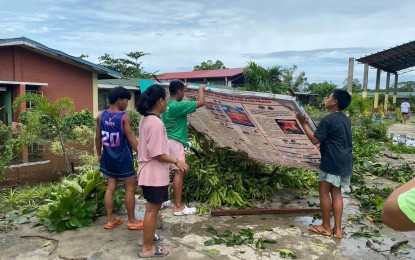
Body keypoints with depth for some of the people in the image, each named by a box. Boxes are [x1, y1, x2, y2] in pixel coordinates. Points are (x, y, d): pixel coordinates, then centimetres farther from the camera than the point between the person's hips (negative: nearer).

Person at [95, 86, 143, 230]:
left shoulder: (101, 116, 1)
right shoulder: (124, 117, -17)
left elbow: (98, 138, 8)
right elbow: (131, 139, -15)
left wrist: (99, 155, 20)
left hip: (108, 157, 6)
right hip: (123, 158, -6)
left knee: (110, 187, 14)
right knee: (130, 188, 6)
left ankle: (110, 220, 21)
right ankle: (132, 221, 15)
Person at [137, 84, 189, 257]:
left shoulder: (145, 119, 7)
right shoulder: (156, 123, -23)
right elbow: (157, 153, -25)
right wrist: (176, 161, -15)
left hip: (149, 172, 10)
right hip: (155, 174, -10)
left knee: (151, 207, 23)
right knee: (153, 209, 3)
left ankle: (147, 237, 39)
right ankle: (148, 248, 17)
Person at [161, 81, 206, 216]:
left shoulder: (167, 104, 6)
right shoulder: (178, 106, -20)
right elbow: (201, 102, -20)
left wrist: (183, 88, 30)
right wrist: (201, 89, -2)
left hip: (167, 141, 10)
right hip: (175, 142, -10)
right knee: (179, 172, -5)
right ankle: (178, 207, -1)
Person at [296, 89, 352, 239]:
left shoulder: (328, 120, -16)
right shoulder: (344, 119, 12)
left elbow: (315, 140, -14)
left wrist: (304, 124, -7)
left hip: (332, 163, -8)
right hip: (345, 162, 9)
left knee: (324, 192, 5)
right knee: (336, 193, 13)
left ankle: (326, 227, 15)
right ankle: (337, 229, 16)